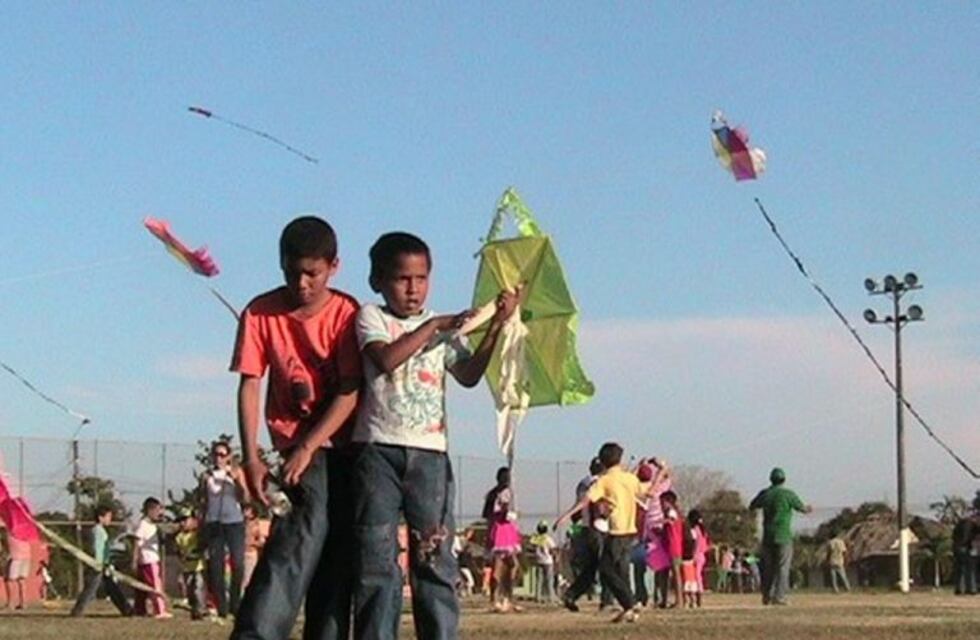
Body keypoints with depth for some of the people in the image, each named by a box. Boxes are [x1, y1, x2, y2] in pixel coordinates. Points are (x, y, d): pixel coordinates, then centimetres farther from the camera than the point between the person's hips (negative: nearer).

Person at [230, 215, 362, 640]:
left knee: (338, 556, 1)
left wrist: (307, 449, -20)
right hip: (295, 442, -2)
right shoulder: (261, 313, -4)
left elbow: (351, 392, -12)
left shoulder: (347, 314, -7)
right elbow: (249, 386, -5)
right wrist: (251, 458, -15)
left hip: (344, 442, 2)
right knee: (308, 526, -24)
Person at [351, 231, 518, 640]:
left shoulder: (443, 329, 18)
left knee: (434, 560, 0)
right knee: (376, 563, -3)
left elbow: (469, 375, 7)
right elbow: (385, 359, -12)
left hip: (429, 453, 3)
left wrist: (495, 327, -2)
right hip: (378, 451, -3)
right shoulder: (372, 317, 7)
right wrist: (433, 326, -9)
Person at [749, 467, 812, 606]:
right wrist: (807, 509, 28)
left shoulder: (765, 494, 4)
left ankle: (767, 596, 11)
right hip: (783, 536, -4)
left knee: (768, 567, 10)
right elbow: (802, 508, 4)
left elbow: (751, 507, 18)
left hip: (767, 536, 4)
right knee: (782, 567, -2)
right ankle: (779, 596, -7)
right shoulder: (788, 494, -8)